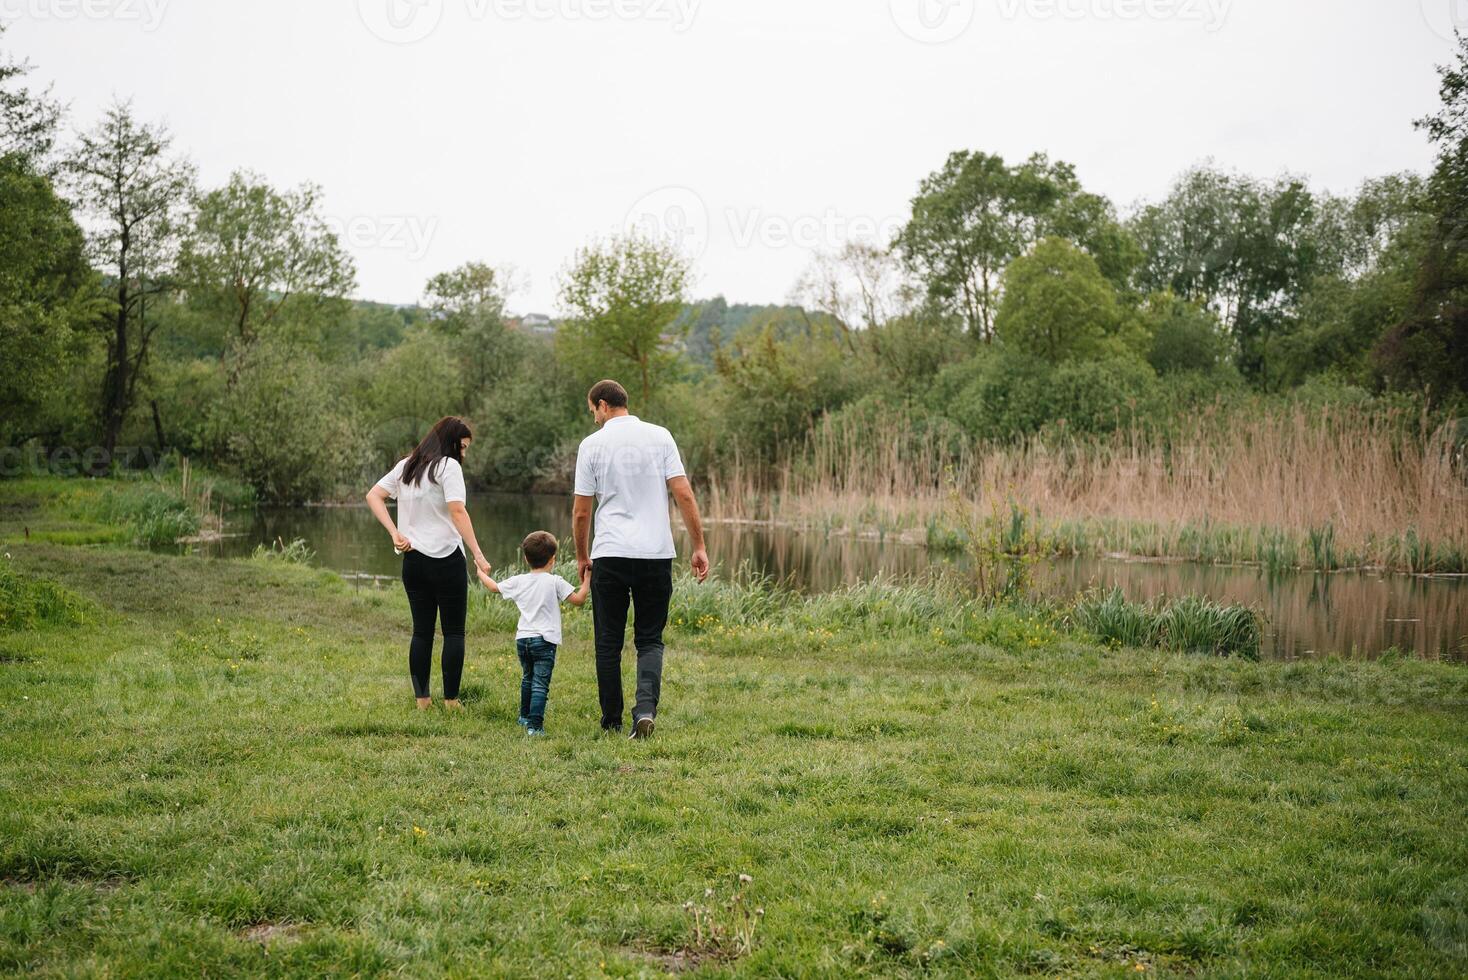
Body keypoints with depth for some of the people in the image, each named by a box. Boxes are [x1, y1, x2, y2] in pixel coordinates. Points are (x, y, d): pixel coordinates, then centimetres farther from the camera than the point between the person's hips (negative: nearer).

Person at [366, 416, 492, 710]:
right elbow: (457, 511, -18)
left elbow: (373, 496, 10)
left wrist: (395, 533, 2)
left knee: (422, 631, 11)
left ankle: (421, 698, 11)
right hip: (447, 559, -6)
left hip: (413, 560, 6)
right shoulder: (448, 466, -9)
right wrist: (478, 554, -19)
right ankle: (451, 699, 1)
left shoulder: (405, 466, 13)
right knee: (453, 632, 2)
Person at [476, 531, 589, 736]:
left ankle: (525, 716, 41)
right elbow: (578, 599, -8)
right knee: (540, 684, -8)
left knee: (527, 678, 25)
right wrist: (586, 581, 6)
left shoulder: (518, 581, 6)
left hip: (522, 639, 5)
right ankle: (534, 725, -18)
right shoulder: (555, 582, -6)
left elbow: (494, 587, 22)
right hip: (544, 640, -5)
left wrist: (482, 574, 41)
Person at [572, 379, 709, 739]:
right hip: (656, 554, 1)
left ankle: (611, 721, 12)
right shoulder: (660, 436, 3)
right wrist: (699, 546, 3)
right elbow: (684, 495, -3)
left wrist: (582, 556, 16)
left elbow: (581, 512, 2)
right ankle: (646, 707, -13)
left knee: (609, 643, 9)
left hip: (609, 555, -1)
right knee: (650, 640, 8)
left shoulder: (592, 444, 0)